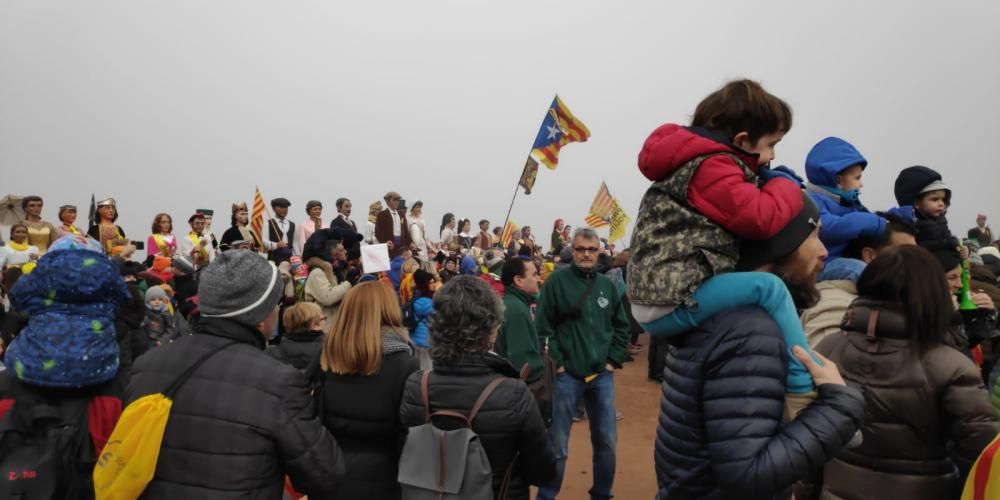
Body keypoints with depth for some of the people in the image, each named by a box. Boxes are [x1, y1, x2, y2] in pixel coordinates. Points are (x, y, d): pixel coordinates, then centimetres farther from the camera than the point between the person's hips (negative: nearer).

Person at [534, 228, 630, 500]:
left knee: (606, 441, 11)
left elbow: (622, 326, 14)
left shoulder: (607, 284, 7)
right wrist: (556, 362, -11)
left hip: (602, 375, 4)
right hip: (566, 375, -4)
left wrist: (613, 360, 5)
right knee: (557, 444, 4)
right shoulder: (557, 280, -6)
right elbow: (542, 327, -8)